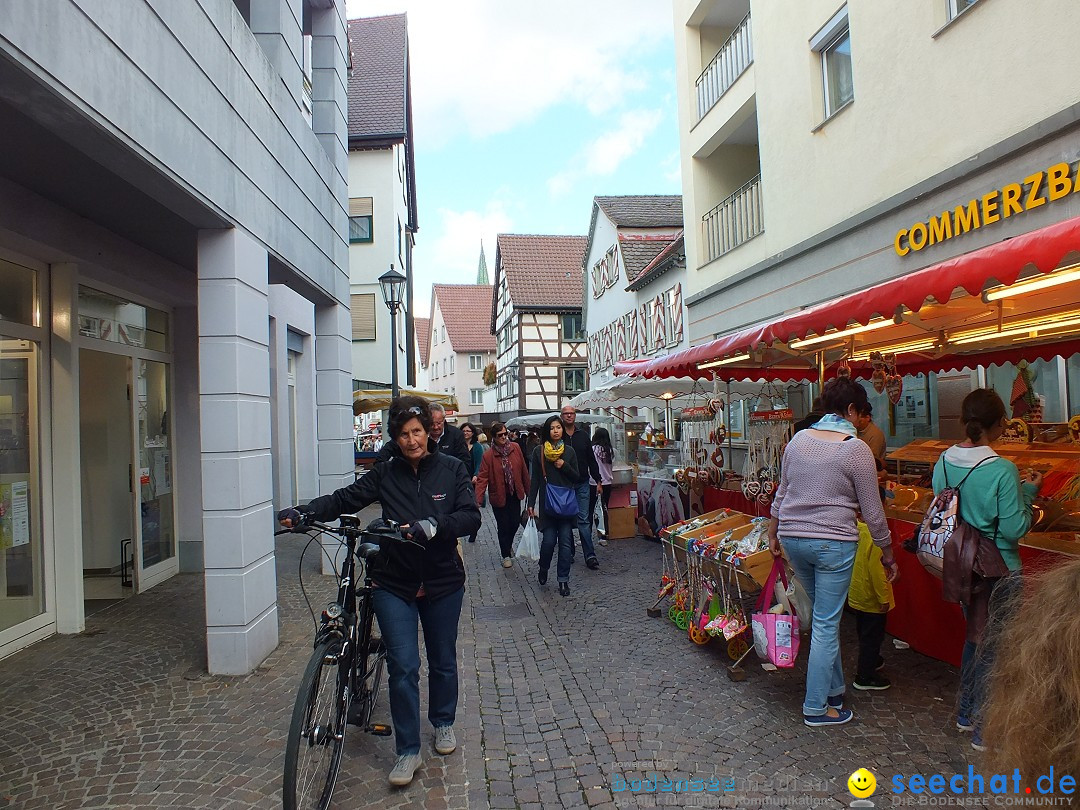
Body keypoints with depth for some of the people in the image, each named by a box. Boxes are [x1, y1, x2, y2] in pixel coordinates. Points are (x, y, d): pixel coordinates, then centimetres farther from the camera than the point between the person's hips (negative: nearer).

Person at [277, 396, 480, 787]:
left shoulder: (452, 469, -6)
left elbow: (471, 516, -14)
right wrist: (303, 512, -21)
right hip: (394, 583, 0)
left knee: (443, 660, 17)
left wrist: (433, 526, -30)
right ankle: (408, 751, 13)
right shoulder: (385, 473, -1)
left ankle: (443, 723, 42)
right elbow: (346, 498, -5)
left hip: (442, 582, 0)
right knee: (403, 666, -3)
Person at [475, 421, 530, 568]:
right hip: (499, 496, -3)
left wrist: (528, 490, 5)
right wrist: (478, 499, -26)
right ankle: (506, 555, 27)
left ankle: (508, 544, 39)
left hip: (514, 494, 3)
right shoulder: (488, 455, -14)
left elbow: (524, 471, 1)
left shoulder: (515, 448, -6)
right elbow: (482, 478, -17)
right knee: (503, 526, 7)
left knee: (515, 522, 7)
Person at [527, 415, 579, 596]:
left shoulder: (569, 451, 7)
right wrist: (531, 503, -1)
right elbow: (535, 479, 3)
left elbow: (576, 477, 11)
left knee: (565, 541, 1)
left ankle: (563, 580, 11)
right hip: (547, 501, -2)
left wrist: (564, 466, -7)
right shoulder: (539, 451, 2)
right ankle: (543, 569, 25)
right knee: (549, 540, -4)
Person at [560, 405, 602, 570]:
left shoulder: (583, 435, 8)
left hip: (582, 484, 1)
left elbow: (591, 459, 11)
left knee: (584, 520, -1)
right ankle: (569, 552, 19)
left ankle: (590, 555, -1)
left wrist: (598, 480, 9)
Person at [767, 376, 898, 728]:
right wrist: (887, 553, 6)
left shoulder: (798, 440, 5)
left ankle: (833, 690, 34)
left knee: (824, 616, 22)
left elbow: (782, 492, 13)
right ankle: (816, 707, 14)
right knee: (827, 625, 4)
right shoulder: (856, 449, -11)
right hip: (833, 543, -6)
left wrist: (773, 533, 24)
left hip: (793, 539, 6)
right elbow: (872, 511, -6)